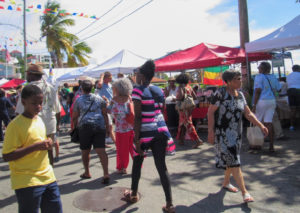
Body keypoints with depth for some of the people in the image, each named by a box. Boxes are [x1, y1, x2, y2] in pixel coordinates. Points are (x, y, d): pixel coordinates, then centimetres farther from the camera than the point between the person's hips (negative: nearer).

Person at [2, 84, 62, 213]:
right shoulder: (15, 125, -14)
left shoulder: (39, 120, 9)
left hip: (48, 177, 7)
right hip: (27, 182, -7)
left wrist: (47, 144, 1)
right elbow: (6, 156, -18)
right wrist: (35, 147, -25)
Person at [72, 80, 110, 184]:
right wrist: (107, 127, 11)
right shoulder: (99, 98, 7)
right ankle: (106, 173, -13)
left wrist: (75, 127, 22)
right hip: (100, 126, 1)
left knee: (85, 152, 14)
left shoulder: (78, 100, 4)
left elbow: (74, 117, 7)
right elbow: (105, 114, 5)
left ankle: (87, 173, 26)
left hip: (85, 126, -1)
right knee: (101, 151, -4)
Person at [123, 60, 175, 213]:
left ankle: (133, 195, 37)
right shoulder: (159, 90, 8)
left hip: (144, 133, -4)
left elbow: (138, 117, -15)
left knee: (137, 163, 18)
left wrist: (137, 139, -14)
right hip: (160, 130, 5)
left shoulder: (138, 90, -10)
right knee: (161, 167, 7)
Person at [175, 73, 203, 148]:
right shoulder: (189, 87, 9)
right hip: (189, 108, 8)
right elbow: (194, 97, 9)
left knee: (188, 125, -6)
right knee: (182, 124, 17)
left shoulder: (181, 87, -12)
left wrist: (175, 99, -9)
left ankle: (198, 140, -9)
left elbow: (180, 96, -27)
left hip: (183, 109, -8)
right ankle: (181, 140, 24)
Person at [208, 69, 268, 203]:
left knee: (232, 159, 17)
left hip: (236, 132, 7)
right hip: (222, 133, -7)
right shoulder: (220, 93, -14)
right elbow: (210, 112, -14)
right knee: (234, 161, -7)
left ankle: (226, 182, 38)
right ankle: (245, 192, -3)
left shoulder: (240, 95, 6)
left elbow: (248, 114, 10)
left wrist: (261, 125, 0)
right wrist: (211, 131, -18)